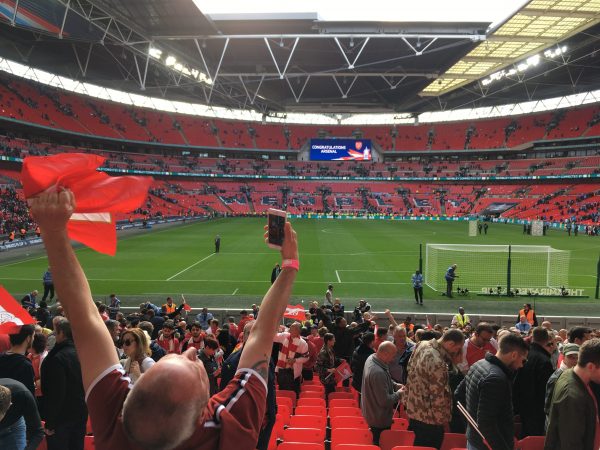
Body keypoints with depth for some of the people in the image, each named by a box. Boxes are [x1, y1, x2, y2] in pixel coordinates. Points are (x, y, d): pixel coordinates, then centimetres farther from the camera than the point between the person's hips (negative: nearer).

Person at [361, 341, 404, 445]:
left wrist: (396, 385, 1)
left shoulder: (371, 358, -8)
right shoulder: (378, 373, -38)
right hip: (379, 420, -9)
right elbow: (385, 401, -29)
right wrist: (398, 394, -13)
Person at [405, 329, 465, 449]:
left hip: (413, 410, 8)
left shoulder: (422, 345, -4)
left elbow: (410, 367, 9)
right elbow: (438, 397, -25)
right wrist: (443, 420, -11)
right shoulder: (437, 363, -32)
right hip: (428, 419, -8)